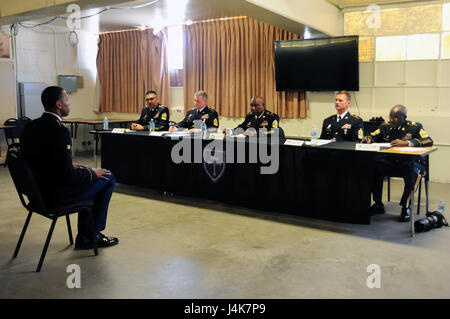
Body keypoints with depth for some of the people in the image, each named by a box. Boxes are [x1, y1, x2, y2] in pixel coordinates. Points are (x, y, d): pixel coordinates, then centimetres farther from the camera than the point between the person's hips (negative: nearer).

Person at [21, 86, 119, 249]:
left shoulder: (31, 126, 3)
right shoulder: (59, 131, -24)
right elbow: (66, 175, -25)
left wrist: (71, 165, 13)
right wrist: (93, 173, -8)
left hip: (37, 189, 9)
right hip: (54, 195, -9)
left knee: (90, 175, 27)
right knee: (108, 178, 5)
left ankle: (84, 236, 28)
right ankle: (91, 234, 17)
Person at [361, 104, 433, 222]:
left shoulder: (415, 127, -1)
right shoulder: (385, 126, 11)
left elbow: (429, 141, -14)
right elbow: (373, 136, 18)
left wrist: (406, 142, -27)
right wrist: (367, 138, -9)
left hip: (409, 162, -3)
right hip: (389, 162, 4)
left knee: (412, 172, -38)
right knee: (373, 166, -26)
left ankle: (406, 208, -17)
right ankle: (378, 204, -10)